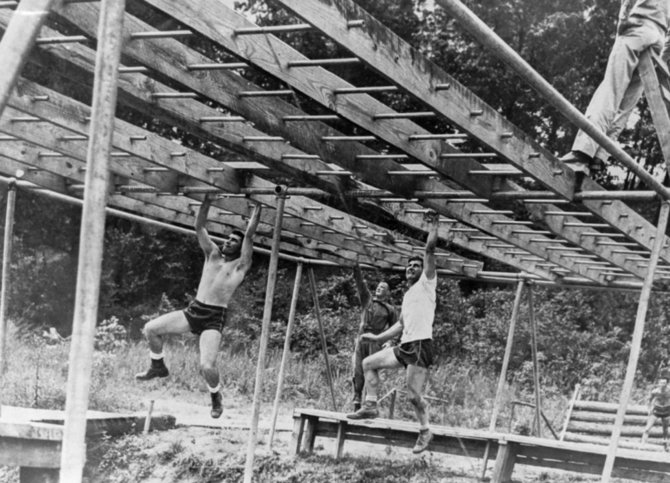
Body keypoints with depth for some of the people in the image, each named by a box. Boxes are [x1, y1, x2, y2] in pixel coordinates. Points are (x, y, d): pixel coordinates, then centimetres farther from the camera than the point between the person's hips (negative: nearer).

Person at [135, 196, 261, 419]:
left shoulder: (241, 264, 1)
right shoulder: (212, 254, 14)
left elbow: (249, 235, -8)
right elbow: (199, 226, 8)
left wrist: (257, 207, -5)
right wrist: (206, 201, 2)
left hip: (214, 317, -5)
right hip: (193, 310, 5)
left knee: (207, 366, -20)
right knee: (151, 329, -5)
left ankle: (216, 398, 12)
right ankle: (158, 366, 21)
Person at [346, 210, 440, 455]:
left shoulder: (426, 283, 3)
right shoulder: (408, 295, 25)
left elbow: (430, 250, -7)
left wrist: (433, 225, -4)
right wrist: (377, 337, 31)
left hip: (421, 345, -8)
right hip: (405, 346, 9)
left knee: (413, 394, -11)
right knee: (369, 363, 12)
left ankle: (425, 431, 7)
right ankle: (371, 405, 15)